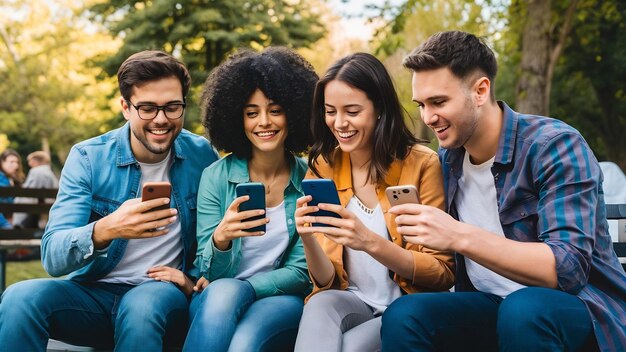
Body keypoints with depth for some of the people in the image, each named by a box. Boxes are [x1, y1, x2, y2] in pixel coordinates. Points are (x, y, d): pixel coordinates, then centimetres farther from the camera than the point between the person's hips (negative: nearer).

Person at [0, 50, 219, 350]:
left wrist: (194, 281, -6)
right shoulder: (87, 158, -5)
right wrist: (105, 230, -36)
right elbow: (52, 257, -16)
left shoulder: (201, 156, -2)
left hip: (163, 292, 0)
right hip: (93, 291, 0)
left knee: (142, 304, -36)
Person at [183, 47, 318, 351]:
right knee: (223, 291, -34)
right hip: (217, 301, 1)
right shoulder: (216, 176, -2)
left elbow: (300, 272, 0)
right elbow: (212, 274, -5)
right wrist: (220, 239, -28)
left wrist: (236, 289, -12)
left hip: (281, 298, -1)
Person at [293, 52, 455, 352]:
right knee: (320, 304, -31)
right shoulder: (322, 168, 1)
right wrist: (308, 238, -23)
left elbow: (443, 274, -10)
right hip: (351, 301, 3)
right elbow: (327, 280, -1)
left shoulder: (422, 164, -10)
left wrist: (370, 242, -26)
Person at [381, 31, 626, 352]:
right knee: (402, 316, -22)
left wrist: (460, 237, -33)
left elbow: (568, 267, -24)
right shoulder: (446, 158, 5)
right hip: (489, 306, 5)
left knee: (522, 309, -37)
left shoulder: (555, 146, -14)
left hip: (579, 309, -5)